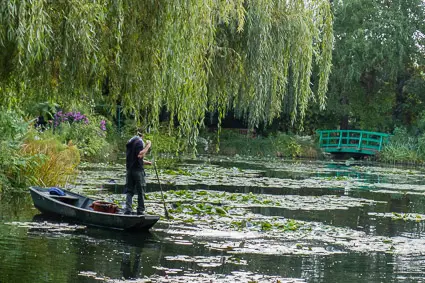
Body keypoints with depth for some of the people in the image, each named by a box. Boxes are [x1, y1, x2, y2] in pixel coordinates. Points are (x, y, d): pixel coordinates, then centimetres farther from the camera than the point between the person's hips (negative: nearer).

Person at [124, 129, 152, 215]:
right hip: (138, 170, -7)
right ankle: (140, 211, 6)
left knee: (129, 191, 7)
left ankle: (128, 210, -4)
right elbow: (140, 155, -23)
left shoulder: (130, 141, 17)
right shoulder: (140, 142, -11)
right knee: (141, 191, 3)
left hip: (129, 169, 7)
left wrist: (145, 162, 23)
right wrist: (147, 146, -16)